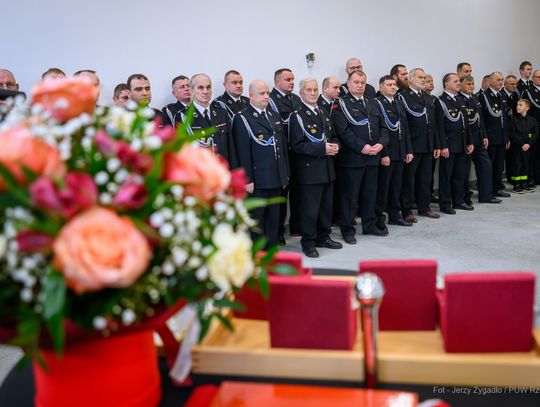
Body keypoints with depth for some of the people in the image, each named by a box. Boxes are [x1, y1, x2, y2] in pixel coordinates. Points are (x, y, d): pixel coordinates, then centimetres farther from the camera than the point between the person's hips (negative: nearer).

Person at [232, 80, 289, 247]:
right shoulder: (242, 118, -8)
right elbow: (243, 153, -13)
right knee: (256, 218, 4)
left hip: (276, 177, 7)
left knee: (274, 217, 14)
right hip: (257, 180, -6)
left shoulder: (274, 116, 15)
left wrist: (285, 173, 13)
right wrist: (248, 180, -17)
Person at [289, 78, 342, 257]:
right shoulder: (297, 116, -9)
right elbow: (296, 145, -16)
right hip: (309, 170, -7)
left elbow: (332, 136, 24)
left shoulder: (323, 114, 15)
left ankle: (323, 237, 30)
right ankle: (308, 242, 13)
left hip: (327, 168, 7)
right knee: (310, 208, -1)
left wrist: (335, 146, 0)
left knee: (326, 205, 15)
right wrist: (323, 148, -21)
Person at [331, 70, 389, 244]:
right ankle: (347, 229, 10)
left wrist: (381, 144, -4)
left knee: (370, 193, 13)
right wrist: (362, 147, -19)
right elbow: (343, 131, -15)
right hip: (351, 158, -6)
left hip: (373, 157, 6)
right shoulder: (341, 105, -4)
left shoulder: (372, 104, 16)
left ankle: (369, 225, 26)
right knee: (350, 195, 1)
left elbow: (382, 127, 15)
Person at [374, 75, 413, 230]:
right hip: (385, 154, -7)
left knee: (396, 185, 14)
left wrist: (409, 150, 11)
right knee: (382, 186, 0)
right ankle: (379, 217, 10)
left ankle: (394, 214, 25)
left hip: (400, 153, 7)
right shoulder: (376, 104, -9)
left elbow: (405, 128, 17)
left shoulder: (399, 104, 16)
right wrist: (383, 154, -18)